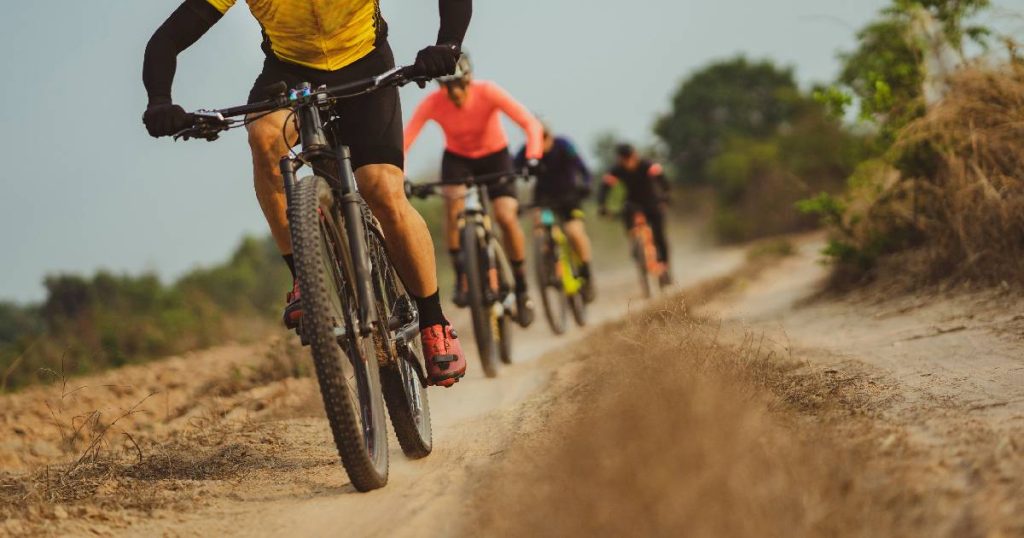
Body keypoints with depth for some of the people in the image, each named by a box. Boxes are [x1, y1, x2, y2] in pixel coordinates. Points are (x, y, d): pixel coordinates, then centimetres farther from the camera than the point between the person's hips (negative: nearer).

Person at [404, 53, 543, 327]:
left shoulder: (488, 92, -29)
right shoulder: (433, 103, -26)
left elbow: (531, 123, -35)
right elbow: (404, 139, -32)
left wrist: (533, 157, -51)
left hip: (494, 156, -1)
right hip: (457, 158, 1)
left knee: (507, 217, -19)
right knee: (453, 206, -30)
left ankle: (521, 289, 0)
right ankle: (460, 275, -13)